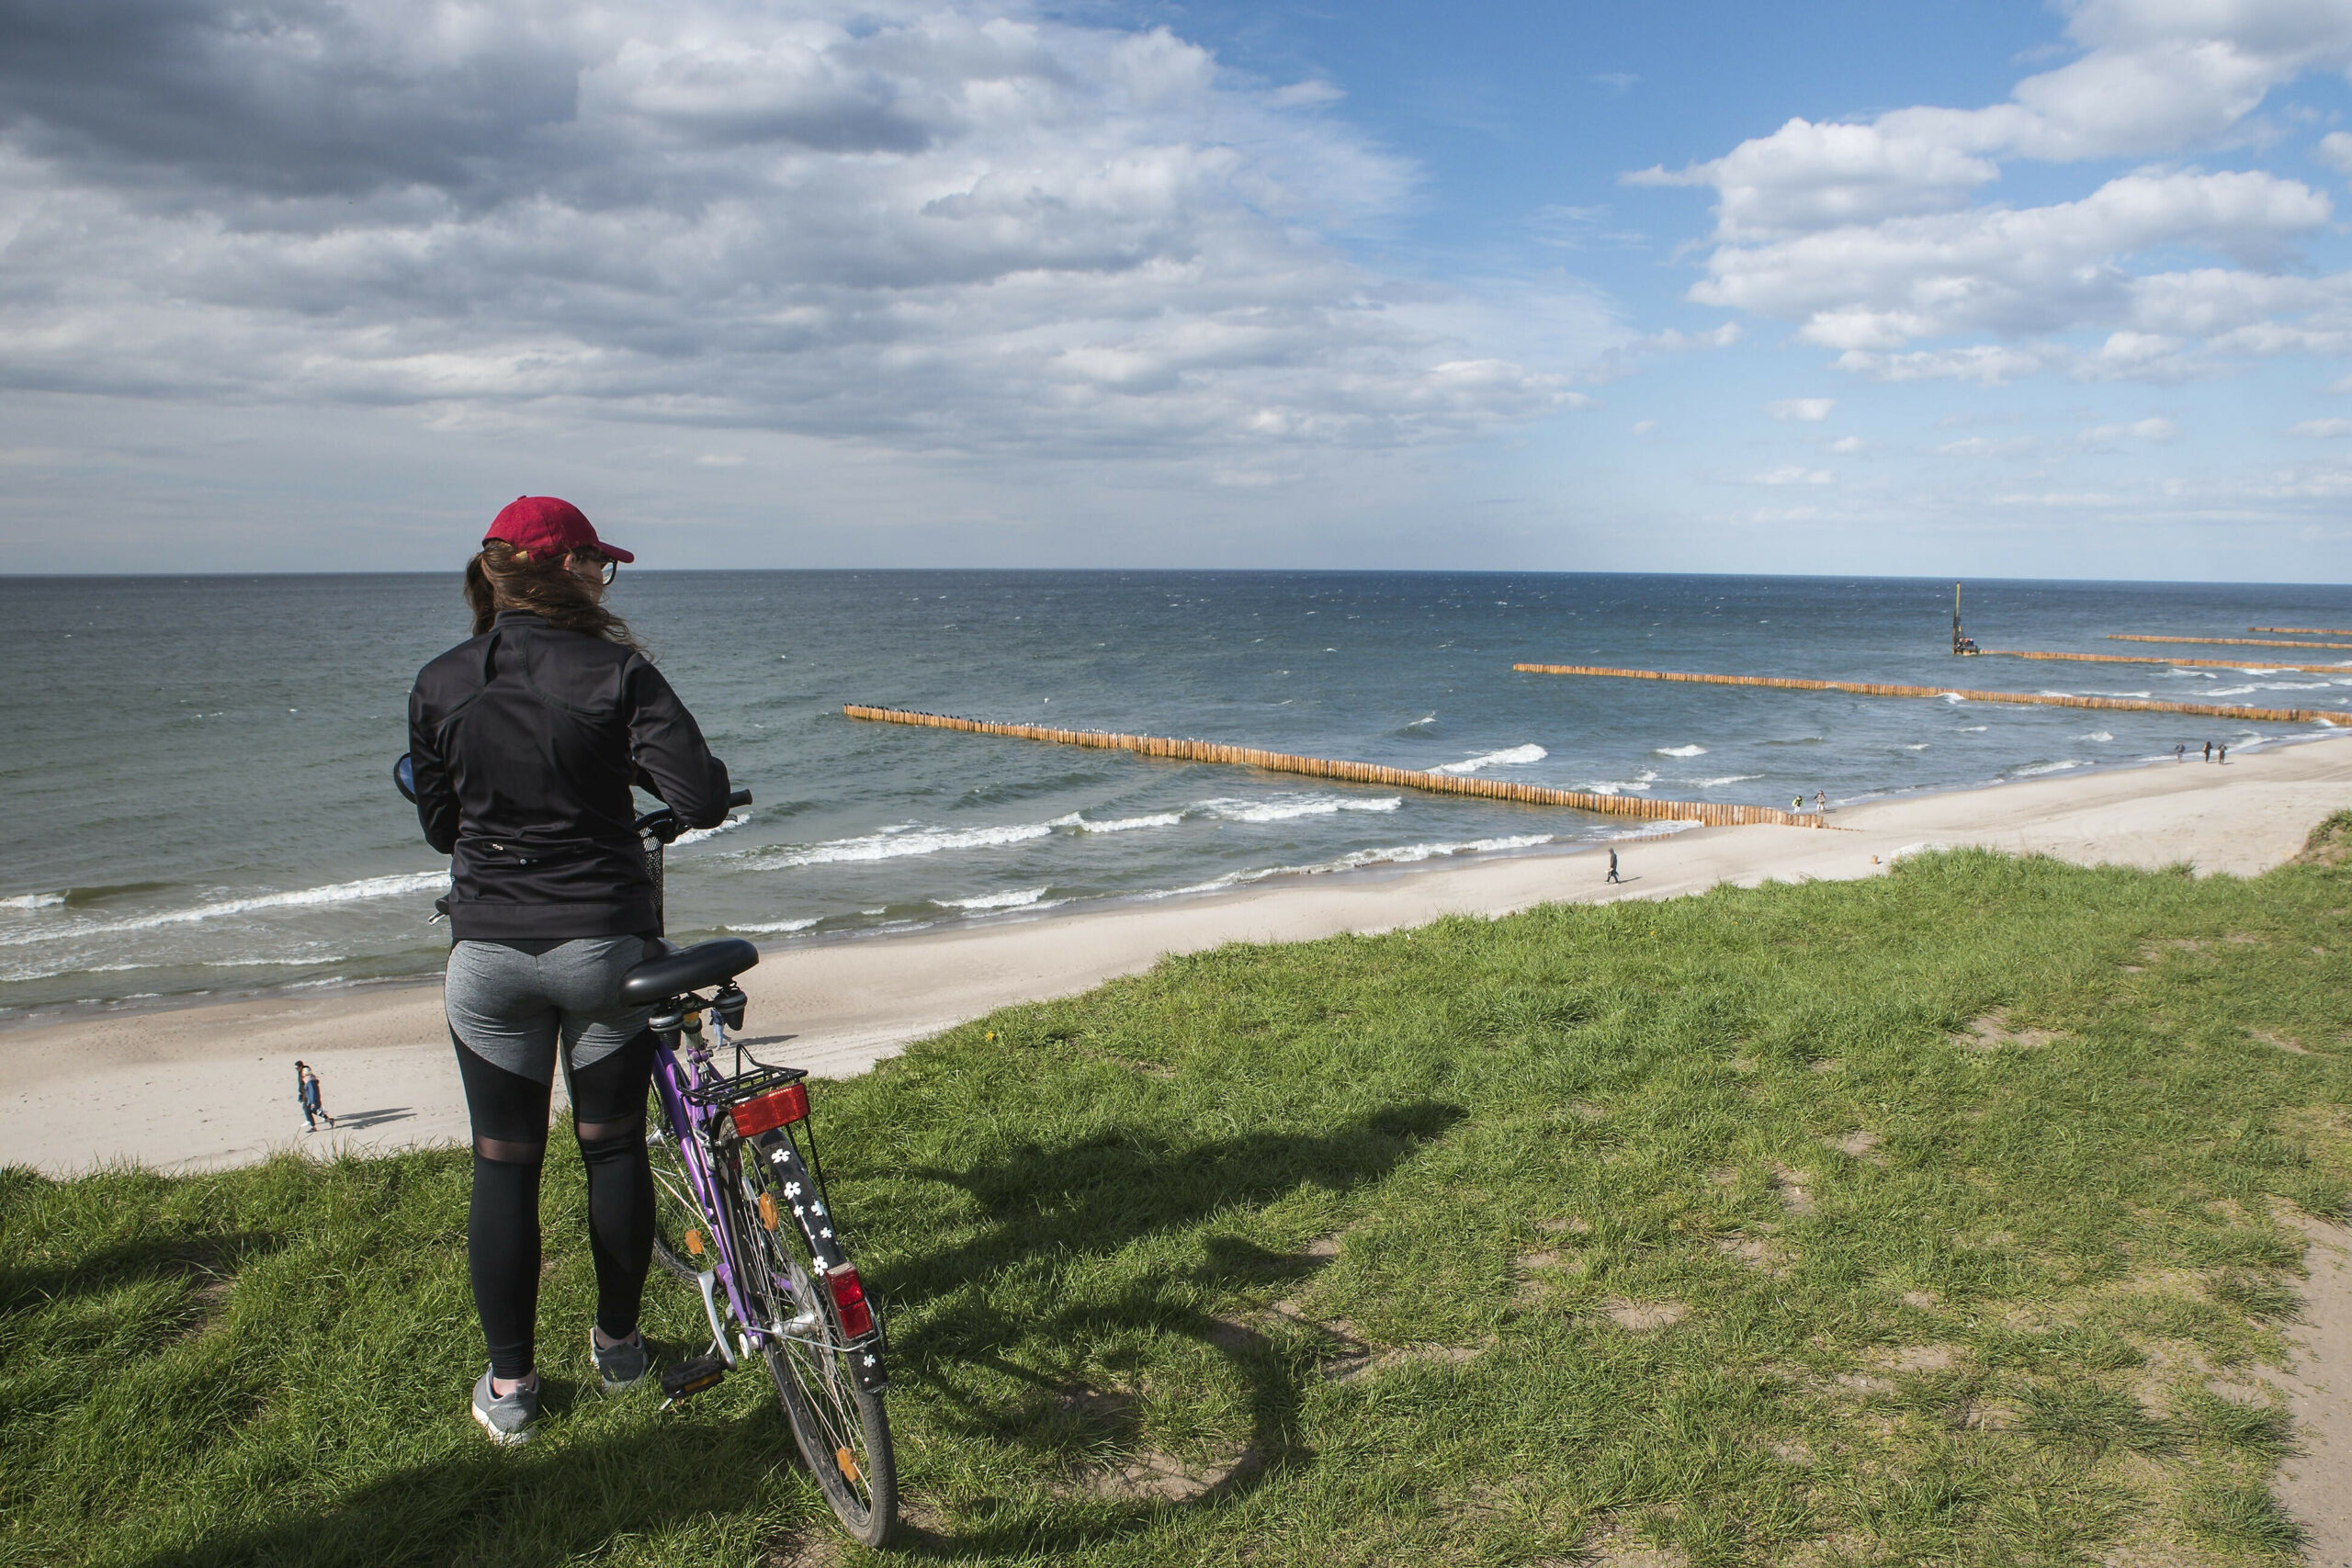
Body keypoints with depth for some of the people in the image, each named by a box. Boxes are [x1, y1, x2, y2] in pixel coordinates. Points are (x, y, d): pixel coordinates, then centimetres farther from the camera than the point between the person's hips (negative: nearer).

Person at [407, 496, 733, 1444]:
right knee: (614, 1148, 16)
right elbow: (702, 798, -18)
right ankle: (618, 1344, 30)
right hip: (605, 939, -1)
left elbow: (439, 825, 9)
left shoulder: (440, 684, -1)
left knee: (503, 1165, 11)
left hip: (489, 949, 2)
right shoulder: (615, 672, -10)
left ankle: (509, 1383, 21)